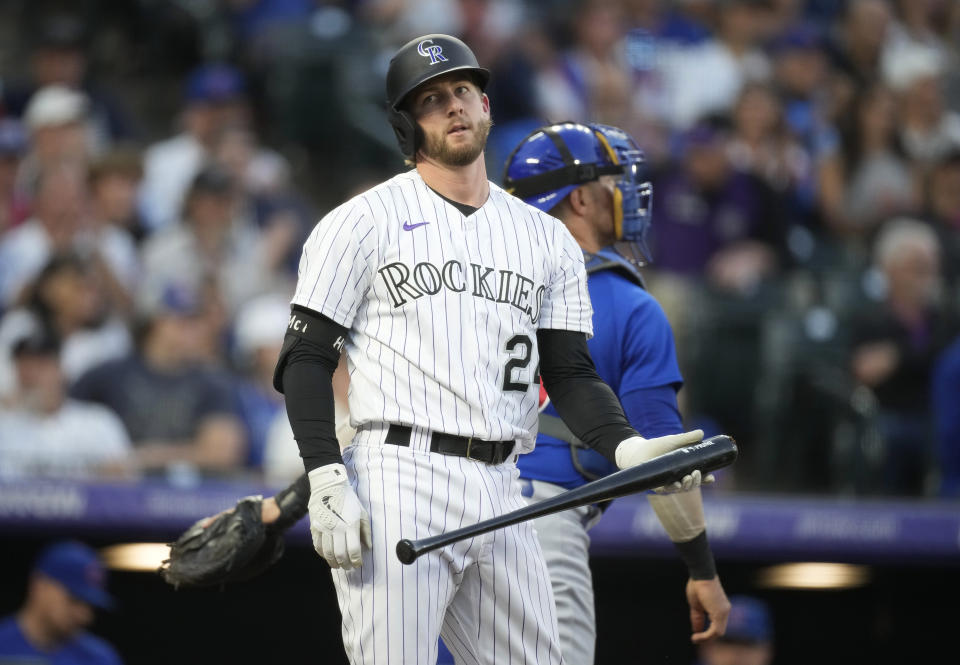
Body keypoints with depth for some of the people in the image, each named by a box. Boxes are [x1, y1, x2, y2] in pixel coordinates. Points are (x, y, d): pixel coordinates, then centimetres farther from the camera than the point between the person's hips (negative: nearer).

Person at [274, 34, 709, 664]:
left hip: (501, 495, 5)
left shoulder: (548, 239, 18)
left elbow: (570, 372, 13)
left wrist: (626, 447, -7)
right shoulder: (364, 222, 4)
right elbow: (306, 360, -1)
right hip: (396, 487, -5)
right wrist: (326, 483, -14)